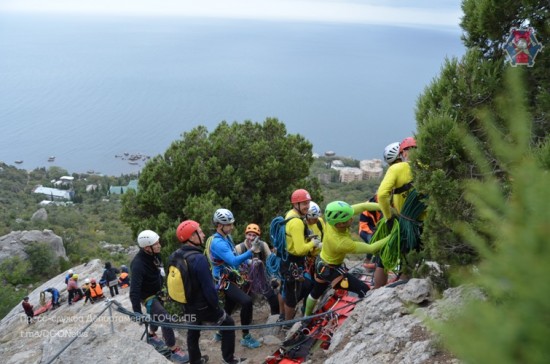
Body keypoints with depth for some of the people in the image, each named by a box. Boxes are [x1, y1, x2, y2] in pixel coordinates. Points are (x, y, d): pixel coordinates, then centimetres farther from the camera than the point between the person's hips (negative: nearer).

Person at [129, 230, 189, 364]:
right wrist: (137, 311, -42)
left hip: (157, 292, 8)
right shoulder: (138, 264, -37)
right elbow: (134, 290, -38)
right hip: (148, 297, -8)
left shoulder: (154, 255, -12)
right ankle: (174, 351, -2)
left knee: (157, 315, 27)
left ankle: (151, 336, 54)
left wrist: (162, 288, 20)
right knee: (166, 320, -14)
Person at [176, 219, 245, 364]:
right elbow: (208, 287, -25)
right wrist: (216, 305, -10)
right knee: (228, 322, 11)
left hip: (187, 304, 8)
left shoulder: (176, 255, -3)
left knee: (193, 331, 23)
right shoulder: (199, 258, -30)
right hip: (202, 306, -7)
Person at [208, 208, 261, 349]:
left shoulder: (227, 237, 6)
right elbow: (233, 261, -38)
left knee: (229, 307, 22)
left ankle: (220, 333, 43)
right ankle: (246, 337, -12)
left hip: (230, 279, 10)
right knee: (247, 301, -24)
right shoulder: (218, 243, -25)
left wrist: (249, 258, 8)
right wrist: (251, 251, -49)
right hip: (224, 281, -10)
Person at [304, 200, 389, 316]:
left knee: (316, 292, 30)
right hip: (330, 270, -8)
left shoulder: (334, 219, -26)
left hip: (322, 263, 8)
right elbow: (371, 248, -32)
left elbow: (363, 206, -24)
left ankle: (306, 317, 51)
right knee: (364, 291, -9)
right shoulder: (341, 243, -41)